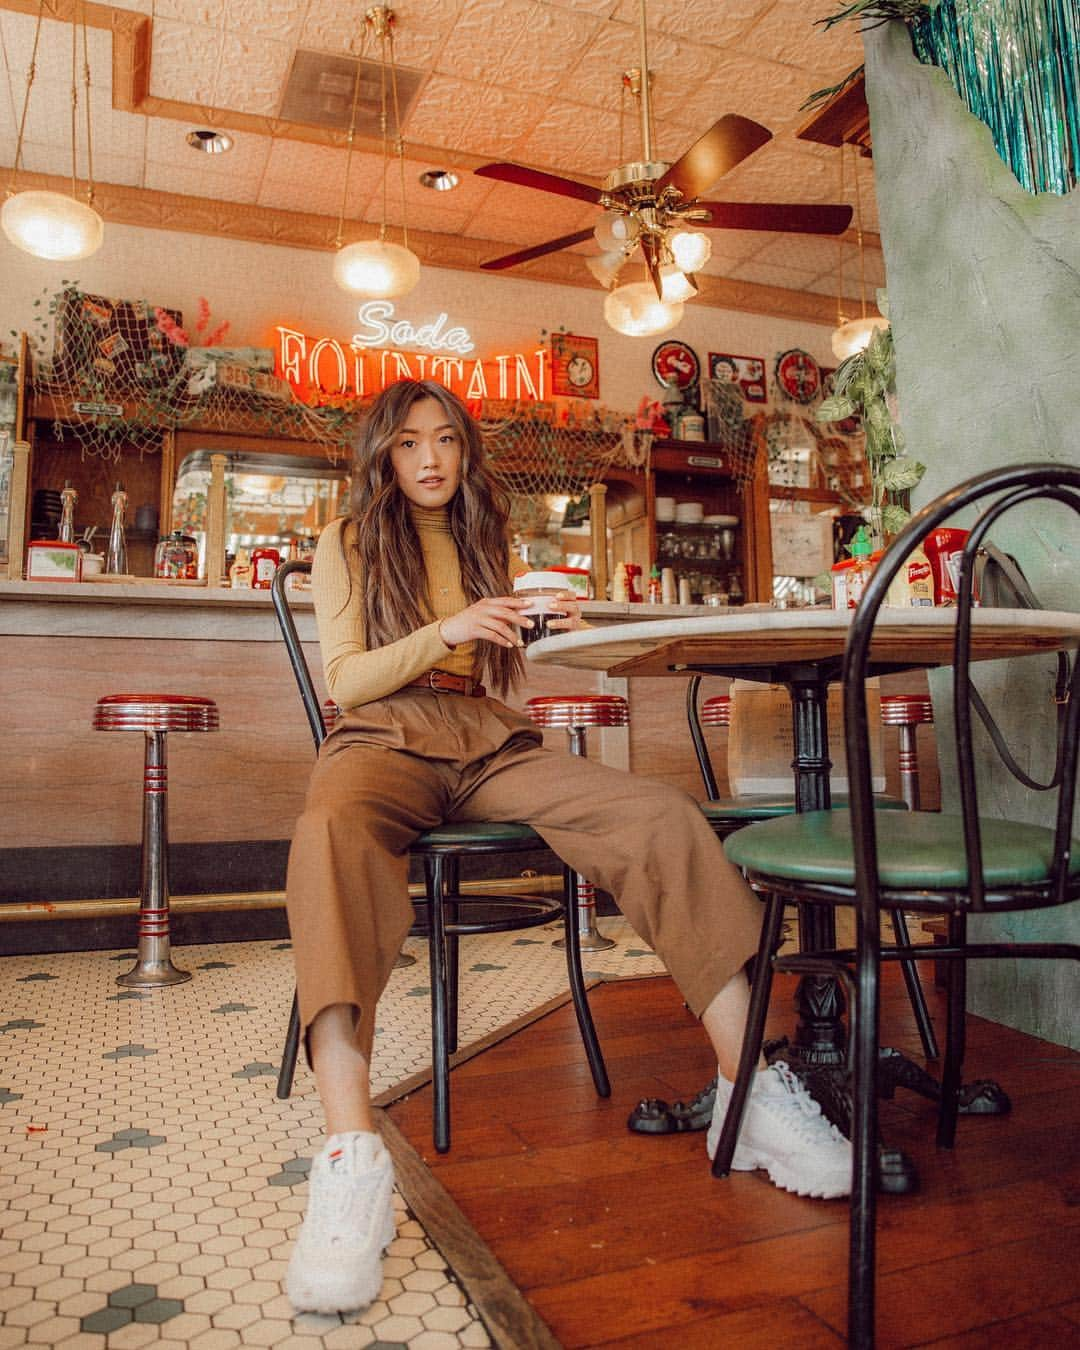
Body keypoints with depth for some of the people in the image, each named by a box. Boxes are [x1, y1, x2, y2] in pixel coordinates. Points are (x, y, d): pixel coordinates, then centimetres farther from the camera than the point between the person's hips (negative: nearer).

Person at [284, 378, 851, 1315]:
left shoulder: (484, 541, 24)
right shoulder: (349, 543, 12)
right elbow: (344, 681, 1)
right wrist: (445, 633, -13)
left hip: (490, 747, 3)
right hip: (386, 743, -3)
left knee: (663, 813, -24)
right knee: (332, 832, -41)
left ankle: (752, 1085, -23)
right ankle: (351, 1159, -49)